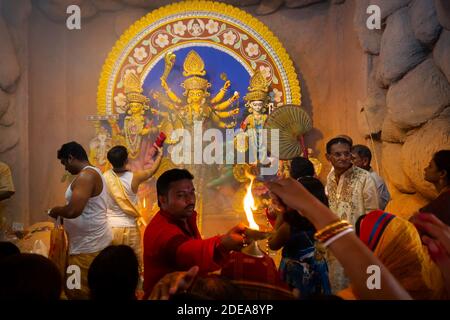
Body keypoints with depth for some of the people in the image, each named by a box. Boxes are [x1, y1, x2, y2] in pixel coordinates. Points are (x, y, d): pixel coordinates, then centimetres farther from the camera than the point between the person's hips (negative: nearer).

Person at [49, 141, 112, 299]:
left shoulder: (86, 175, -18)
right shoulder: (92, 173, 16)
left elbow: (73, 210, -28)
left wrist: (56, 211, -9)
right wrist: (62, 212, 13)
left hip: (89, 245, -10)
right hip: (91, 241, 10)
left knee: (77, 292, -5)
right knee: (89, 291, 15)